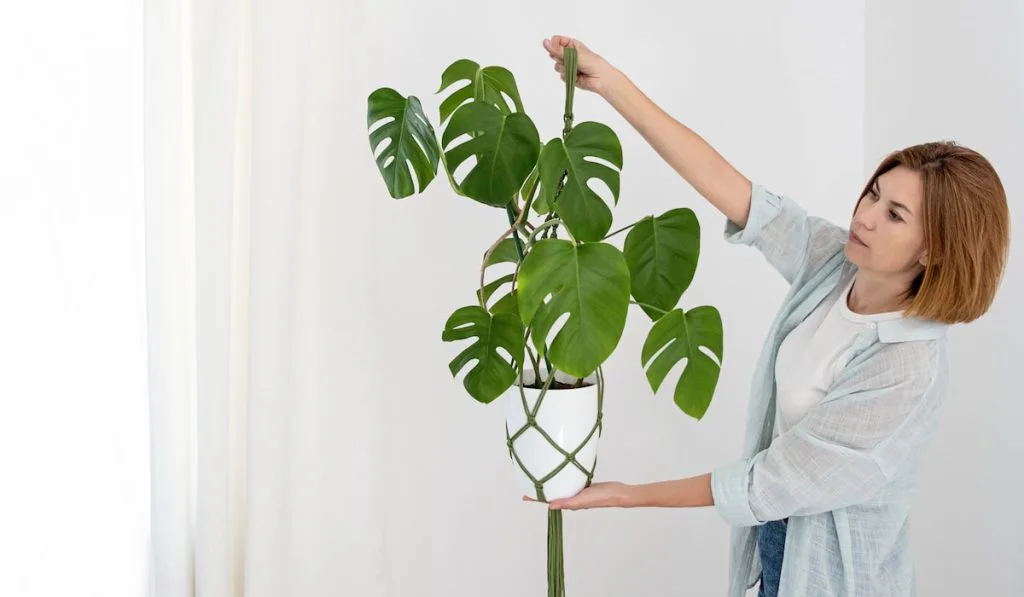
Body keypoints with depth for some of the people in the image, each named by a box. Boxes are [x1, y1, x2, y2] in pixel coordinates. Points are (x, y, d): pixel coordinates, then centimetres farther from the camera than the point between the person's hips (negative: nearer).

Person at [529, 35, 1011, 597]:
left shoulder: (910, 371, -29)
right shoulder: (833, 261, -12)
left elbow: (772, 481, -25)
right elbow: (721, 182, -16)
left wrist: (631, 495, -21)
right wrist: (610, 82, -22)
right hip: (775, 543, 6)